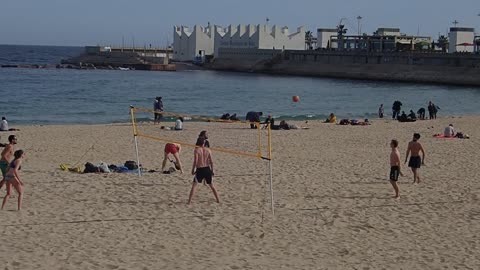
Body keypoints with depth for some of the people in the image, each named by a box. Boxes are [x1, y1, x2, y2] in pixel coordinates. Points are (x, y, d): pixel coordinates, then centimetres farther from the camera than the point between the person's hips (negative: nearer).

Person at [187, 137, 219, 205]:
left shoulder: (196, 150, -8)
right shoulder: (208, 150, 3)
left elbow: (195, 161, -13)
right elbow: (211, 161, 2)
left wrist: (193, 170, -4)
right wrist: (212, 170, 12)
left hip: (199, 169, -3)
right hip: (207, 169, 3)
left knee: (194, 185, 7)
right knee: (211, 185, 20)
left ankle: (189, 201, -1)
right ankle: (218, 200, 25)